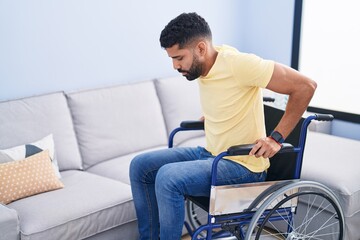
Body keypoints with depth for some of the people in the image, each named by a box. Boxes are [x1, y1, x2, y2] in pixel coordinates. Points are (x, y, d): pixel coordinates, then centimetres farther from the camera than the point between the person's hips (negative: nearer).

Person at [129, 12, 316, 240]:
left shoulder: (238, 63, -22)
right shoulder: (203, 68, 1)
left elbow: (306, 86, -21)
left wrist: (276, 138, -21)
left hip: (243, 165, -8)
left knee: (167, 177, -28)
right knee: (140, 166, 2)